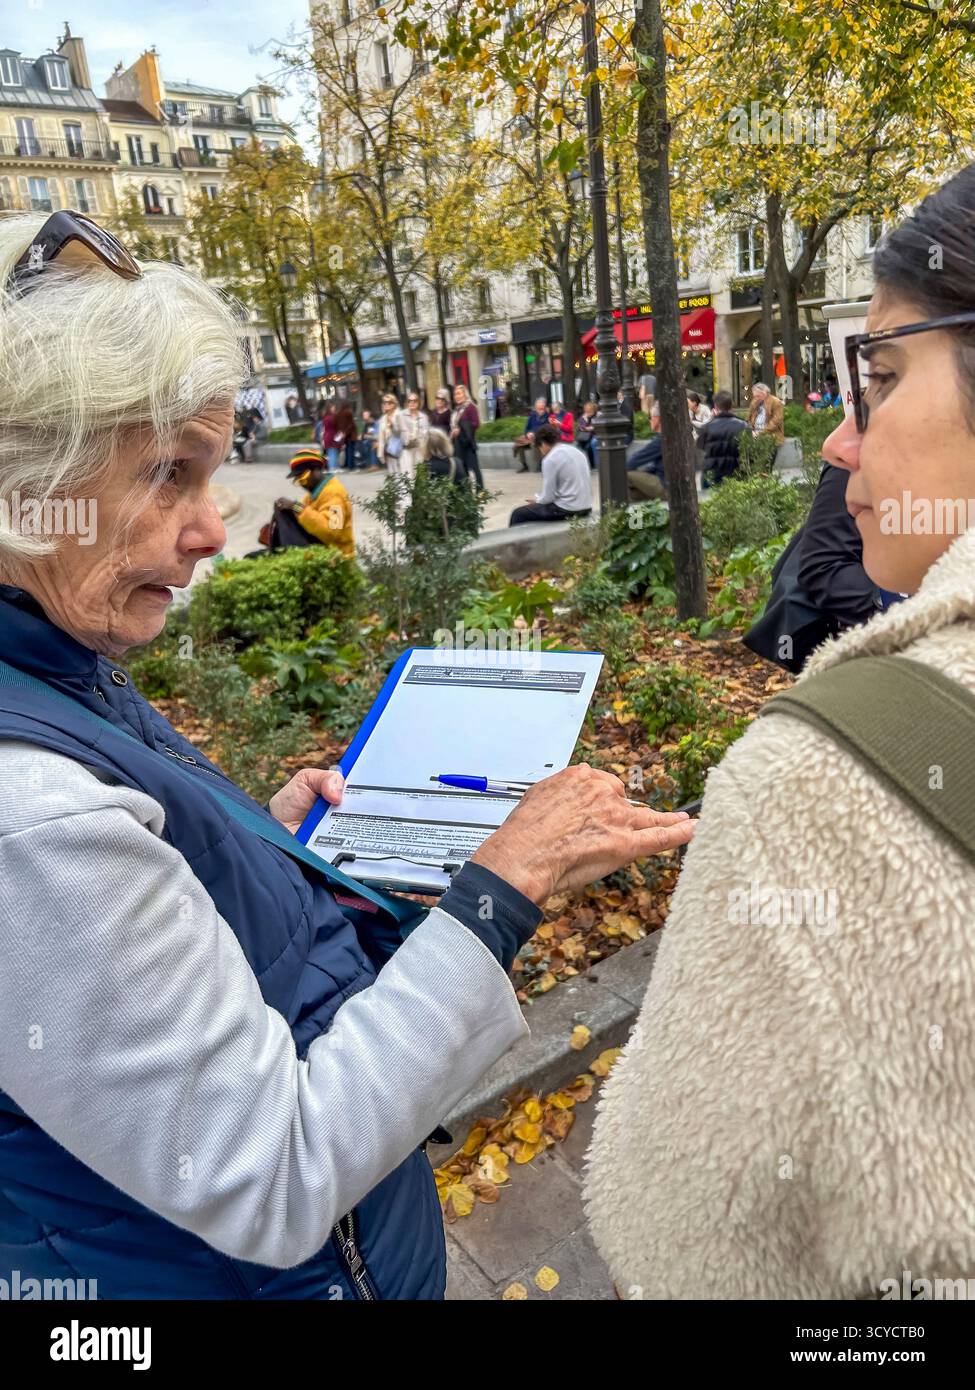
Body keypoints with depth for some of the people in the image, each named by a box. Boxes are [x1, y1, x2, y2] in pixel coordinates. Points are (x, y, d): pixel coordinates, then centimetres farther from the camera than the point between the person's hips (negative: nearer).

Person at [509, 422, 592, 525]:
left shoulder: (550, 459, -14)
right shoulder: (578, 452, 10)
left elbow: (547, 497, -14)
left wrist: (537, 500, 8)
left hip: (566, 510, -9)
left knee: (518, 514, 6)